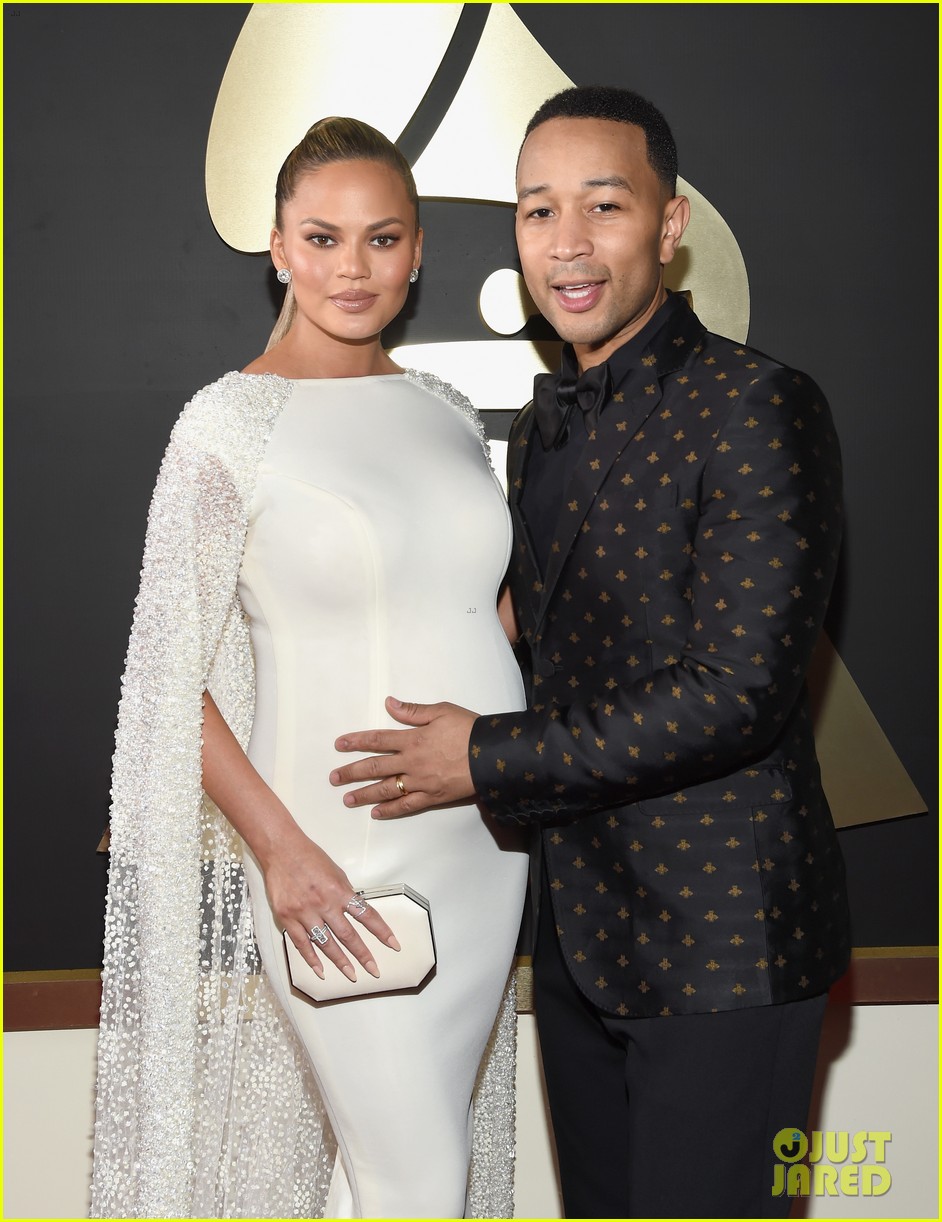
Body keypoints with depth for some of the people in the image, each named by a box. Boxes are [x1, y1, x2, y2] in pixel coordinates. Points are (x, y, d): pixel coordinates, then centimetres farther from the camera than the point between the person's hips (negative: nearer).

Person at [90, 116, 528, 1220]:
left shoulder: (445, 413, 8)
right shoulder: (230, 424, -9)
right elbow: (172, 677, -10)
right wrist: (281, 847, -16)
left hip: (481, 842, 6)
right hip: (338, 864, -6)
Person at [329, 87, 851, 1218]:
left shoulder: (757, 408, -15)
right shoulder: (540, 427, 10)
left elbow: (741, 692, -21)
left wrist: (490, 761, -16)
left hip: (721, 932, -8)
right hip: (580, 931, 8)